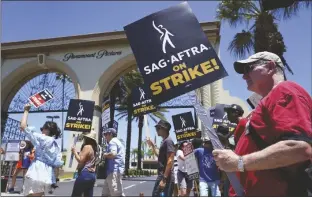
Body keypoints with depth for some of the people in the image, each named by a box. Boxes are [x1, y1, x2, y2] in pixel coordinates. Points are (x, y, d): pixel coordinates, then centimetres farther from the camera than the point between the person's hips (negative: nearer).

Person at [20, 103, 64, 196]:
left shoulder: (41, 138, -5)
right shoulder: (57, 146, 14)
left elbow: (23, 126, -6)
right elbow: (58, 163, 7)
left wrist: (26, 111, 5)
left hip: (36, 174, -7)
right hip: (48, 176, 7)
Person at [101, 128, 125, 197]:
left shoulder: (112, 142, -8)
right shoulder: (117, 142, 24)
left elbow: (113, 154, -26)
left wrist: (105, 155, -8)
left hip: (114, 171, -11)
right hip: (113, 171, 11)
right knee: (105, 194, 14)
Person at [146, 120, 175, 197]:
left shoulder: (168, 141, -15)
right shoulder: (164, 141, 15)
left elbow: (170, 161, -22)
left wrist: (164, 179, -24)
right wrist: (152, 145, 19)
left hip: (165, 176, -10)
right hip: (161, 175, 10)